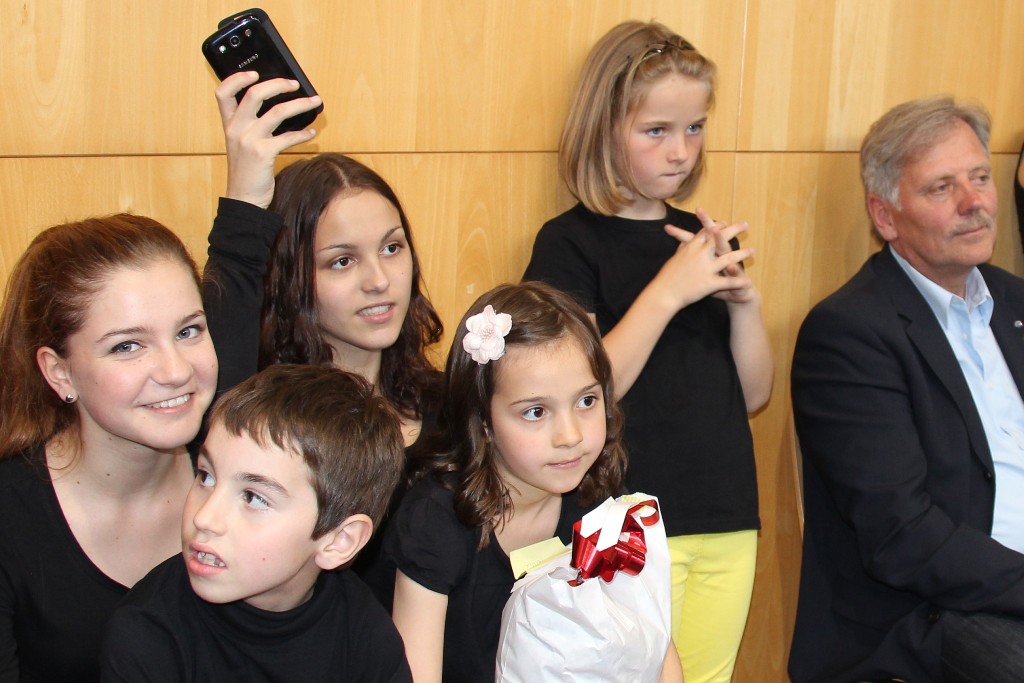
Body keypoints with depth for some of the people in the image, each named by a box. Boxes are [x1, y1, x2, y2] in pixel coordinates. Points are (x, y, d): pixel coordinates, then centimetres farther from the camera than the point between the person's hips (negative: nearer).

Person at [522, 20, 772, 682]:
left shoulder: (705, 237, 10)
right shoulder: (571, 244, -6)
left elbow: (754, 394, 9)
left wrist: (744, 299, -8)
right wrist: (668, 291, -22)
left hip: (729, 521, 6)